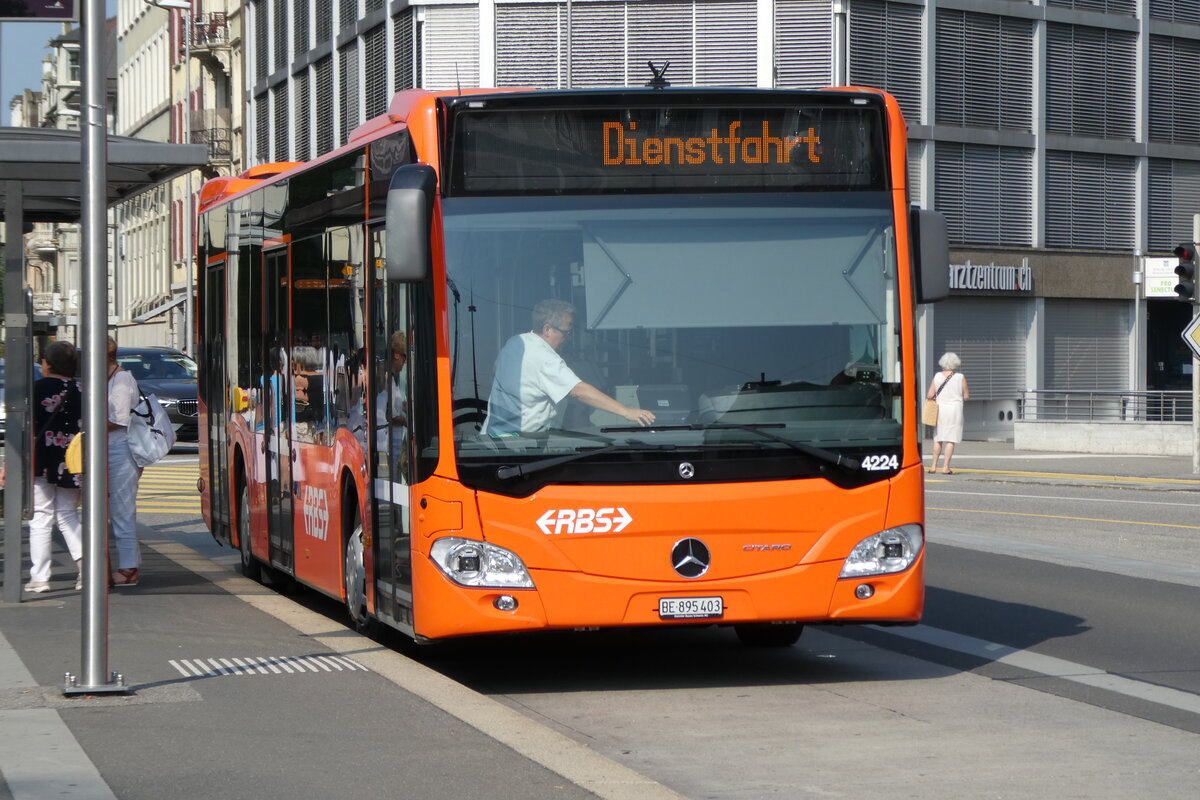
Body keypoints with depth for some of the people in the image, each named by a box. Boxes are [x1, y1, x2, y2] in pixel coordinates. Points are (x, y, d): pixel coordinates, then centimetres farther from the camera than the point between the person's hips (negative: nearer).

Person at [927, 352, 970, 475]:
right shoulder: (960, 377, -4)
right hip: (955, 408, -2)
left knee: (938, 438, 14)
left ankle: (934, 466, 12)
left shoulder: (937, 377, 0)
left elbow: (930, 395, -3)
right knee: (951, 439, -1)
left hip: (940, 409, 2)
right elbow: (966, 396, -1)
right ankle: (945, 467, -5)